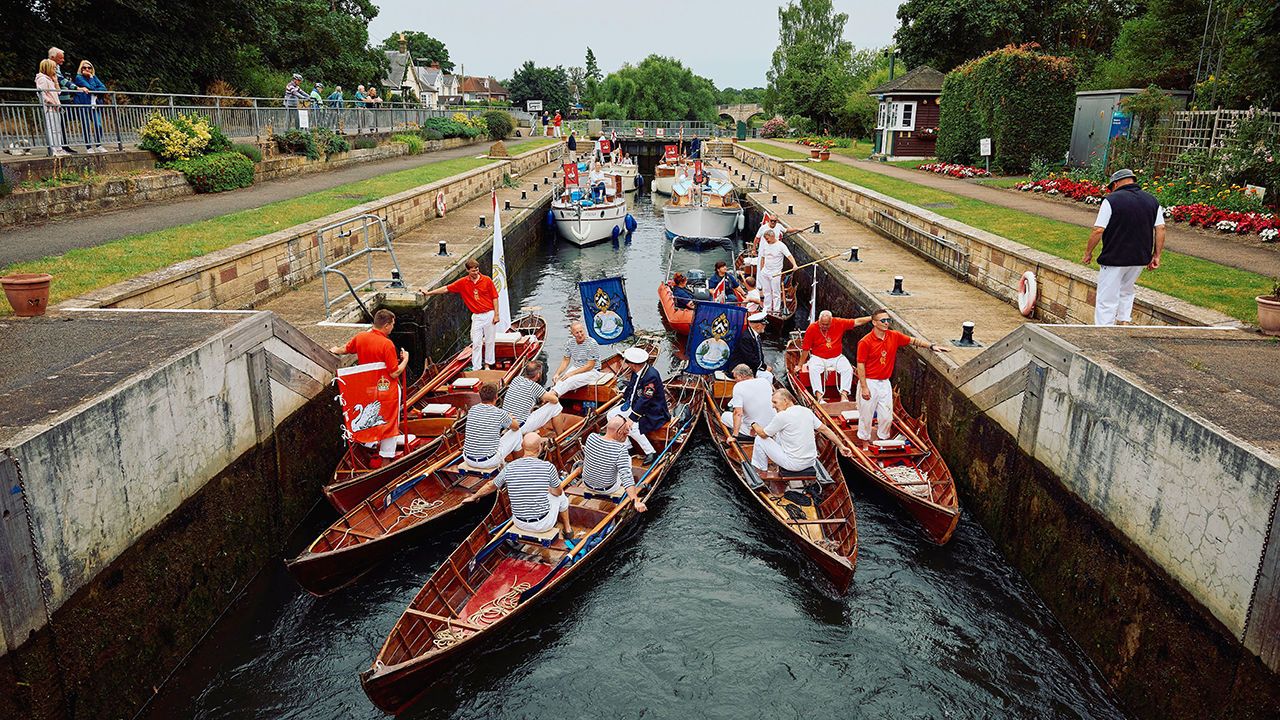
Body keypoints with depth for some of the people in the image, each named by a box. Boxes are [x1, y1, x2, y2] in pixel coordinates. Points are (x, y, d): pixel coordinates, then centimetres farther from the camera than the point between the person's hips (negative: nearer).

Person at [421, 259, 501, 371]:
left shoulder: (487, 280, -5)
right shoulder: (463, 282, -1)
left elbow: (494, 297, -2)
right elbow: (446, 289, 4)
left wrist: (496, 314, -7)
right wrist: (429, 293, 4)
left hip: (489, 314, -1)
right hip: (477, 316, 1)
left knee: (489, 341, 8)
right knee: (476, 343, 0)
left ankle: (488, 364, 22)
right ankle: (476, 368, 6)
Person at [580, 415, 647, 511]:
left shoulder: (591, 437, -17)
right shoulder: (621, 449, -31)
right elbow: (626, 476, -36)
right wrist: (635, 501, -39)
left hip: (587, 484, 4)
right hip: (608, 489, -4)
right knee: (628, 458, 17)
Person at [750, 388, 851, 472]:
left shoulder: (782, 416, -17)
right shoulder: (807, 411, 3)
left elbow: (763, 434, -5)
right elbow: (824, 429, 8)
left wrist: (754, 425, 16)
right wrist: (841, 446, 16)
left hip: (794, 465, -7)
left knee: (760, 439, 6)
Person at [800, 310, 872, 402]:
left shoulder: (839, 323, -4)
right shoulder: (811, 329, -9)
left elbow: (857, 322, -1)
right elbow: (805, 349, -5)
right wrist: (800, 365, -2)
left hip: (837, 357, 2)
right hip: (818, 358, -2)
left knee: (848, 369, -24)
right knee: (813, 369, -32)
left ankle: (844, 395, -27)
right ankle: (819, 397, -36)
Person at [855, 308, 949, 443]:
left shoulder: (894, 336, 0)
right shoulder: (865, 342, -16)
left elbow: (913, 341, 12)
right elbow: (860, 365, -14)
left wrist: (932, 346, 2)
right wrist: (864, 388, -16)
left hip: (885, 382, 5)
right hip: (869, 382, -5)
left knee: (887, 415, 10)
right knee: (866, 413, 6)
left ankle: (884, 438, 31)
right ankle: (865, 439, 25)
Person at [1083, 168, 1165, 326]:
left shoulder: (1111, 200, -10)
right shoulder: (1152, 200, 7)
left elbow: (1098, 231, -13)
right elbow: (1160, 229, 5)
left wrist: (1088, 252, -1)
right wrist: (1156, 255, 12)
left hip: (1114, 258, -6)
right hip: (1140, 259, 6)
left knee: (1106, 301, 0)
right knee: (1126, 291, 28)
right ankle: (1124, 321, 26)